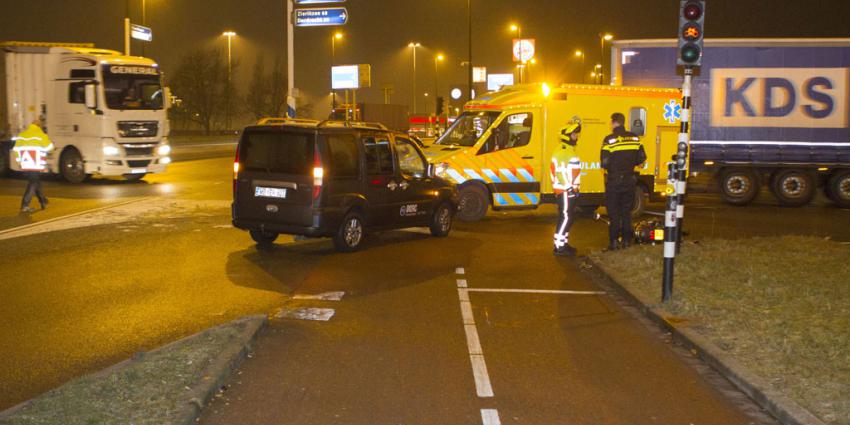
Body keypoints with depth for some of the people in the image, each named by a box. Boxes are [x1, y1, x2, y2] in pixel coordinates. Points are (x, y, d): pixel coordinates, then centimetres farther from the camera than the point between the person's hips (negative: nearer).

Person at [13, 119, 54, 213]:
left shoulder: (22, 134, 11)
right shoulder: (40, 134, -6)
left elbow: (17, 149, 12)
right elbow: (49, 147, -3)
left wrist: (20, 161, 21)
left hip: (25, 166, 6)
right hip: (36, 166, -6)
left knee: (37, 182, 20)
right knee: (33, 184, -2)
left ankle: (43, 202, 33)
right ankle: (25, 206, -11)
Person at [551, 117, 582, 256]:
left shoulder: (570, 150, 19)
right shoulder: (562, 151, -15)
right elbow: (559, 171, -23)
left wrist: (575, 187, 24)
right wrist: (569, 187, -23)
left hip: (571, 190, 10)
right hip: (565, 191, -10)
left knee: (569, 218, 13)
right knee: (565, 217, -11)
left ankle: (564, 243, 20)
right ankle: (559, 246, -9)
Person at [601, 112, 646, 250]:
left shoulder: (609, 140, -14)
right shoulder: (634, 138, 1)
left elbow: (605, 163, -18)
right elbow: (641, 158, 3)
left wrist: (611, 168, 4)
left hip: (614, 181, -4)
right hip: (629, 181, 4)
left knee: (613, 213, 5)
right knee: (626, 212, 14)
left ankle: (614, 241, 5)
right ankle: (626, 240, 16)